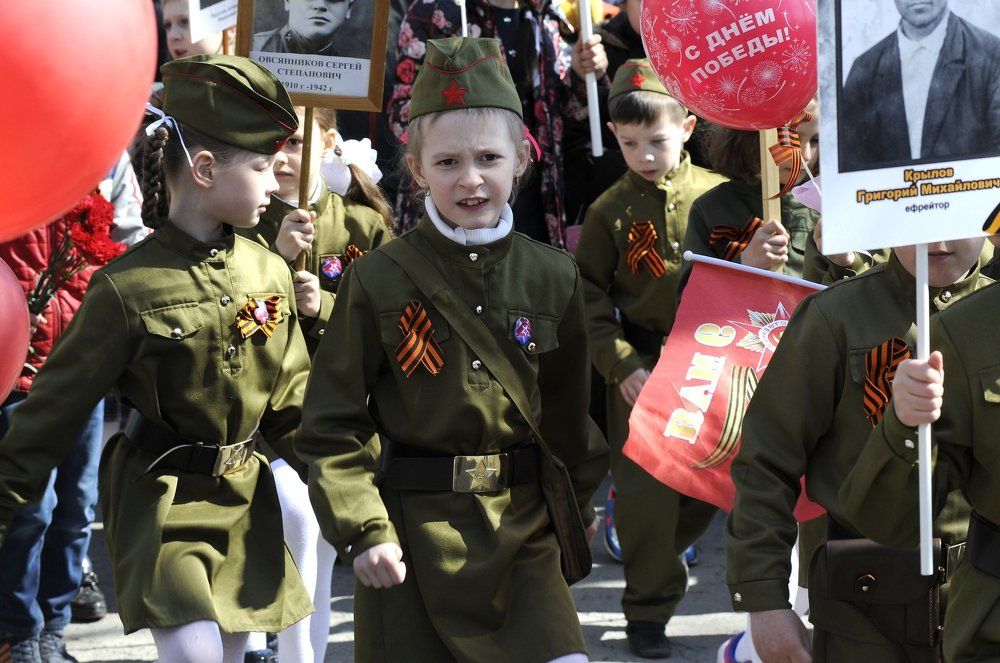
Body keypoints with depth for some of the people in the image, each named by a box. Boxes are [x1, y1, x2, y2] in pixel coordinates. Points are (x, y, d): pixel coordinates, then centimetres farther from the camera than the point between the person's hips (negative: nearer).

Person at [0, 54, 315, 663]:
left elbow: (291, 402, 11)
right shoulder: (127, 288, -15)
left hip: (245, 499, 6)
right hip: (162, 503, -6)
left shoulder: (271, 272, 1)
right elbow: (56, 408, -10)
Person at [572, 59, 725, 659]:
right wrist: (622, 365, -9)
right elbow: (591, 297, 0)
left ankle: (661, 553, 37)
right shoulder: (610, 211, -2)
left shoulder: (719, 196, -2)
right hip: (641, 368, -1)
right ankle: (649, 611, 11)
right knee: (648, 492, -2)